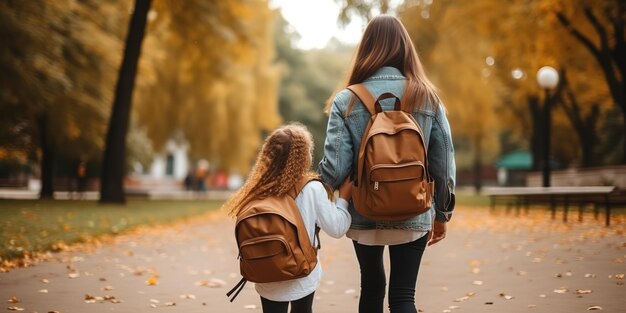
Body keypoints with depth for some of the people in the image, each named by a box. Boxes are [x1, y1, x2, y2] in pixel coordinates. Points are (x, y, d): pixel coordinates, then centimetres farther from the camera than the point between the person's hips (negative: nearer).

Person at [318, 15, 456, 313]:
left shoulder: (347, 101, -7)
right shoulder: (427, 98, -2)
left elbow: (335, 168, -13)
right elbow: (444, 162, 0)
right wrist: (442, 214, 12)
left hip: (364, 216, 0)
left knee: (372, 286, 20)